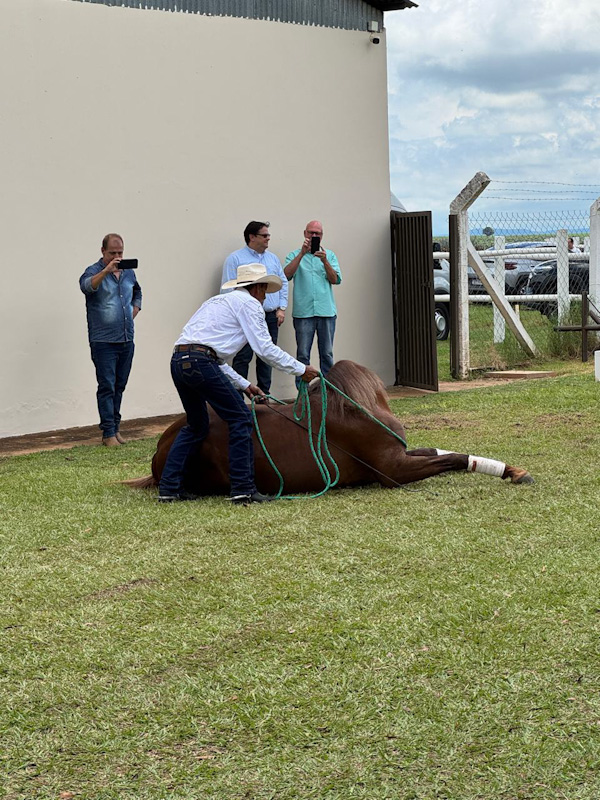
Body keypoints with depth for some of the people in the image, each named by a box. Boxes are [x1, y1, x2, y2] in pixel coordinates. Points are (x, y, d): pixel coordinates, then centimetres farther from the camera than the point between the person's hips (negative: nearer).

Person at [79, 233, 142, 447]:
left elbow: (137, 293, 30)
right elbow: (86, 285, -28)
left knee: (120, 386, 11)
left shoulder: (128, 272, 13)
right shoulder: (95, 271, -5)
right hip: (103, 341, -6)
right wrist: (107, 270, -40)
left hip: (126, 340, 6)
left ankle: (115, 428, 20)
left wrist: (134, 311, 14)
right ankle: (108, 433, -4)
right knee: (107, 387, -6)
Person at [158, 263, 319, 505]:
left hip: (178, 362, 9)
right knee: (240, 419, 1)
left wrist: (245, 385, 32)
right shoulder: (249, 303, 5)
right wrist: (301, 369, 8)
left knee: (197, 426, 22)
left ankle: (168, 487, 18)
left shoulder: (219, 301, 32)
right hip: (200, 362, -9)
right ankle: (243, 489, 0)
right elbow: (265, 349, -2)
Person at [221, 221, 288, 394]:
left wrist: (282, 308, 7)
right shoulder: (235, 258, -2)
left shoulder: (273, 258, 16)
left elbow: (283, 283, 18)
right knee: (243, 358, -8)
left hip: (271, 316, 6)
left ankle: (264, 393, 18)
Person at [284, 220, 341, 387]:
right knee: (303, 355, -2)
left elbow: (335, 280, 1)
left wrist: (325, 261, -14)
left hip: (326, 311, 2)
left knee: (327, 354, 3)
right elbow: (287, 274, -9)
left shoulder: (330, 255, 15)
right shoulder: (294, 255, 10)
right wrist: (302, 253, -15)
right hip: (303, 312, -2)